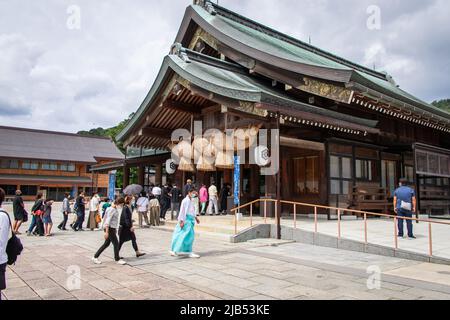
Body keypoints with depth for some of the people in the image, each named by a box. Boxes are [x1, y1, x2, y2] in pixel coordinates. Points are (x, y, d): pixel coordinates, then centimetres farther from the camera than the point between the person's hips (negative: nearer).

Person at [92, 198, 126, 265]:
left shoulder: (115, 209, 11)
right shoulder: (112, 209, -18)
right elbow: (107, 221, -21)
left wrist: (115, 229, 24)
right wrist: (106, 232, -23)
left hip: (112, 228, 10)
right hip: (109, 228, -10)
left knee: (107, 243, 15)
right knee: (116, 244, -2)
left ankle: (95, 257, 23)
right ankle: (117, 259, 9)